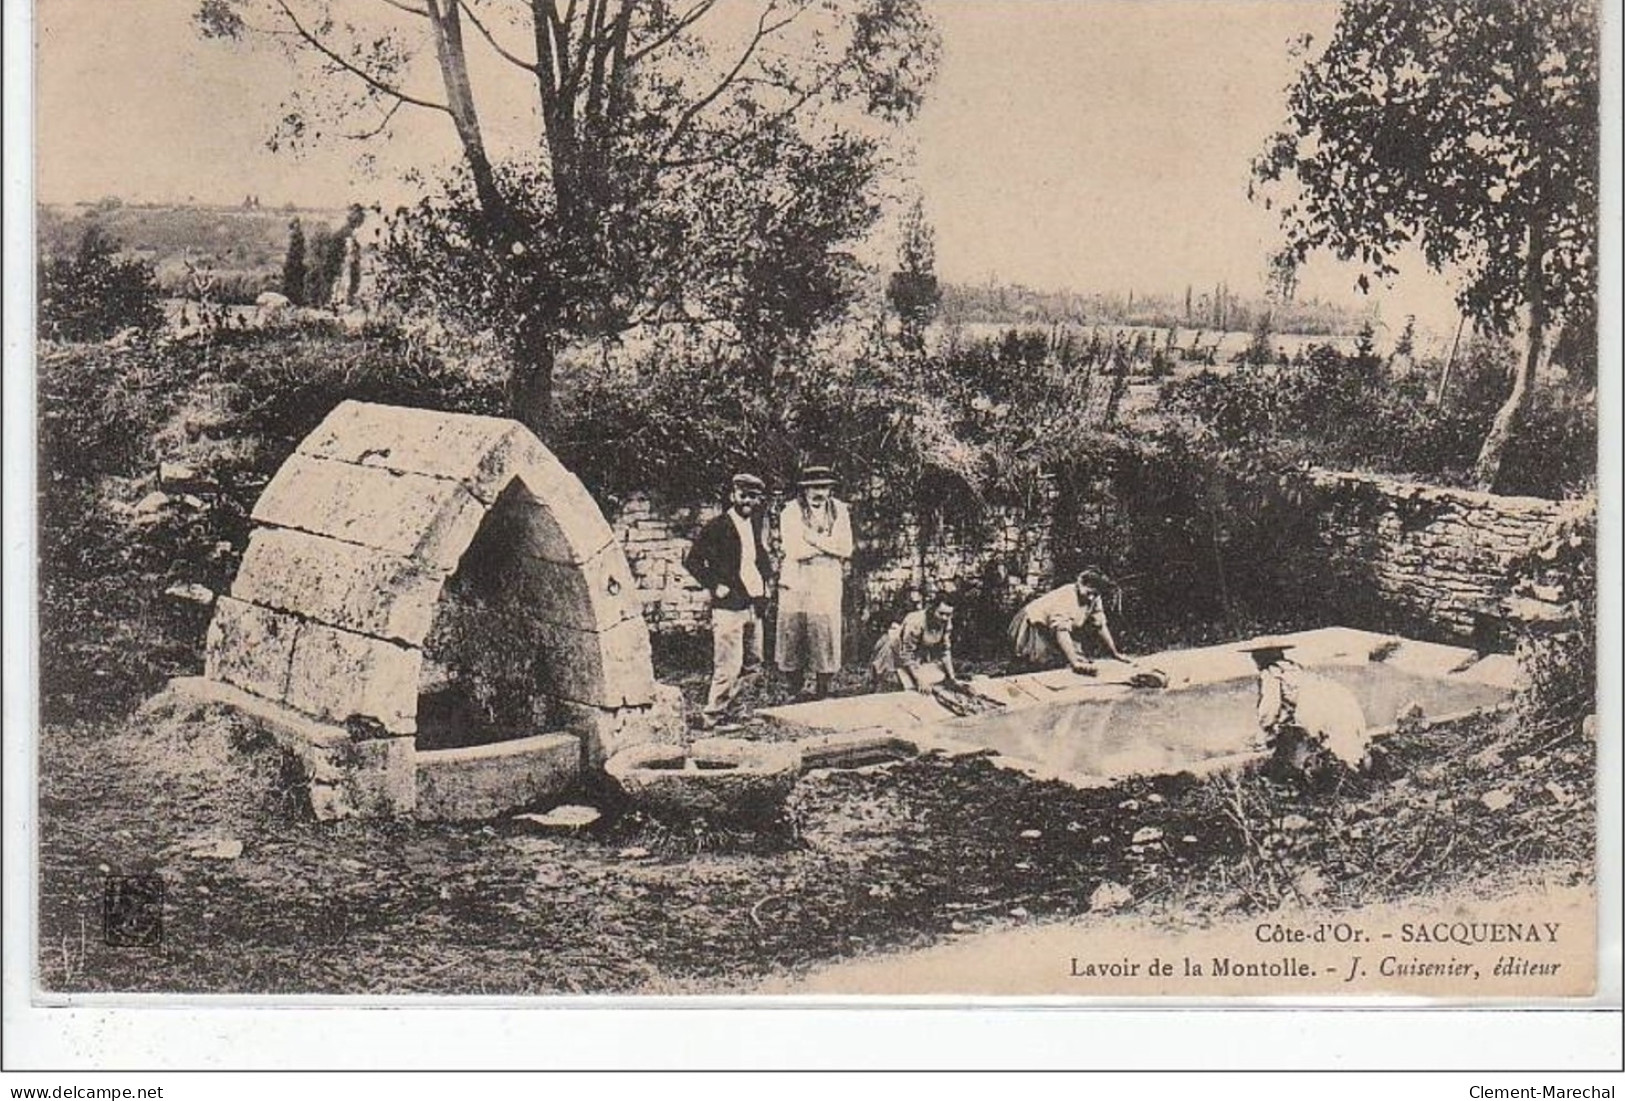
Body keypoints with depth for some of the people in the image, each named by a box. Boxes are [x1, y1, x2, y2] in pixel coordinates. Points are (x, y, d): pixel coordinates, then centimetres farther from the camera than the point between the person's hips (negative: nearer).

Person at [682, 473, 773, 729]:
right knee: (729, 666, -11)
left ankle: (724, 705, 26)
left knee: (753, 663, 13)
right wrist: (715, 586, -13)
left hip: (754, 605, 8)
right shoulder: (717, 526, -9)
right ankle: (711, 715, -2)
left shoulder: (754, 525, 13)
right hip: (729, 606, -8)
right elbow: (692, 561, -10)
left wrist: (764, 582, 12)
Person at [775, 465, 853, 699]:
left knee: (825, 642, -2)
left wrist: (813, 538, -9)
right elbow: (793, 550, -12)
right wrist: (829, 545, -8)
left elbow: (846, 549, -2)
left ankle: (822, 696, 8)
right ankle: (795, 695, 12)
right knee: (791, 641, -1)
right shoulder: (791, 511, 0)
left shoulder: (839, 511, 9)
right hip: (795, 584, -1)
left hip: (828, 585, 1)